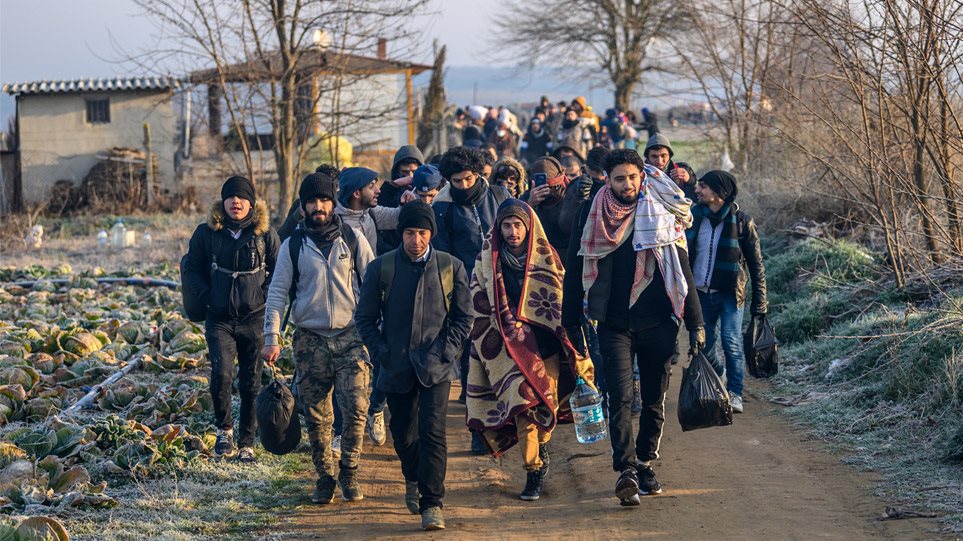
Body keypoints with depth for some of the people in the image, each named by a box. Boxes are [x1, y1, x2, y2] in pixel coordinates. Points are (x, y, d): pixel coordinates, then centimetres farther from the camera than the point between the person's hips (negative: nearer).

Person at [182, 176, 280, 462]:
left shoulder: (265, 234, 1)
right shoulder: (207, 233, 2)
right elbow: (191, 269, 10)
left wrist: (264, 296, -5)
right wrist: (207, 296, -3)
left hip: (254, 319, 0)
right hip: (219, 319, 0)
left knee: (251, 383, 4)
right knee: (221, 373, -20)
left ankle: (246, 444, 14)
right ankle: (224, 429, 2)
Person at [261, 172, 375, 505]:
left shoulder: (353, 240, 5)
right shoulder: (293, 245, 5)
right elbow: (277, 292, 5)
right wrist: (272, 338, -4)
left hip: (350, 336, -1)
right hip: (310, 340, 1)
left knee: (356, 409, -11)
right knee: (316, 417, 2)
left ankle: (348, 472, 7)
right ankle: (324, 477, 16)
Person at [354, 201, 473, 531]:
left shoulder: (451, 268, 2)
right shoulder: (381, 268, 1)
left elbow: (464, 316, 8)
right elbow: (365, 317, 7)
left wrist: (447, 350, -4)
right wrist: (381, 352, -3)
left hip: (435, 366, -2)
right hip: (397, 367, 2)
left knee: (432, 433, -13)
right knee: (403, 435, 14)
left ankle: (431, 504, -8)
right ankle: (413, 480, 43)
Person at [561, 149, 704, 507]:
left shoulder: (662, 215, 1)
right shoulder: (592, 216, 2)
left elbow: (682, 271, 4)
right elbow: (575, 271, 8)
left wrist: (695, 322, 1)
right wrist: (571, 323, 6)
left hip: (657, 322, 1)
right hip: (614, 324, -1)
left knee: (655, 399, 8)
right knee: (620, 397, -12)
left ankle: (645, 464, 21)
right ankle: (626, 470, -20)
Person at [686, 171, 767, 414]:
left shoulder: (741, 221, -6)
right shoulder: (694, 216, 4)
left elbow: (756, 263, -1)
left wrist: (759, 300, -3)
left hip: (730, 293, -4)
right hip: (700, 294, 4)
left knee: (732, 343, -13)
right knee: (703, 346, 9)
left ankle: (735, 394, -4)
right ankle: (718, 374, 37)